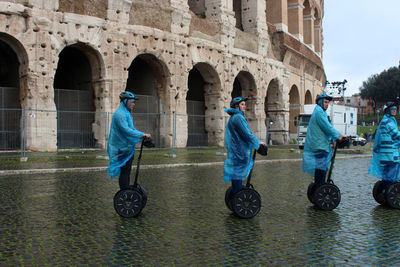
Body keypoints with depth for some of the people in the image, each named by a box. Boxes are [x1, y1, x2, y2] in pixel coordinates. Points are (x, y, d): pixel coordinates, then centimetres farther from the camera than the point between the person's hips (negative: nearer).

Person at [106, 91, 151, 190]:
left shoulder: (127, 114, 16)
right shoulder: (119, 114, -15)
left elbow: (132, 128, 21)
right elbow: (126, 130, -26)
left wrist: (143, 136, 8)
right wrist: (142, 135, -29)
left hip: (128, 147, 10)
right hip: (123, 148, -10)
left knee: (127, 172, 13)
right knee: (124, 172, -6)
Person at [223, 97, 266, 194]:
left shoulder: (234, 117, 17)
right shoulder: (238, 117, -15)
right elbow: (246, 134, -18)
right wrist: (258, 142, -6)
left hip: (235, 149, 10)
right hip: (239, 151, -10)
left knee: (236, 175, 14)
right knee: (238, 175, -6)